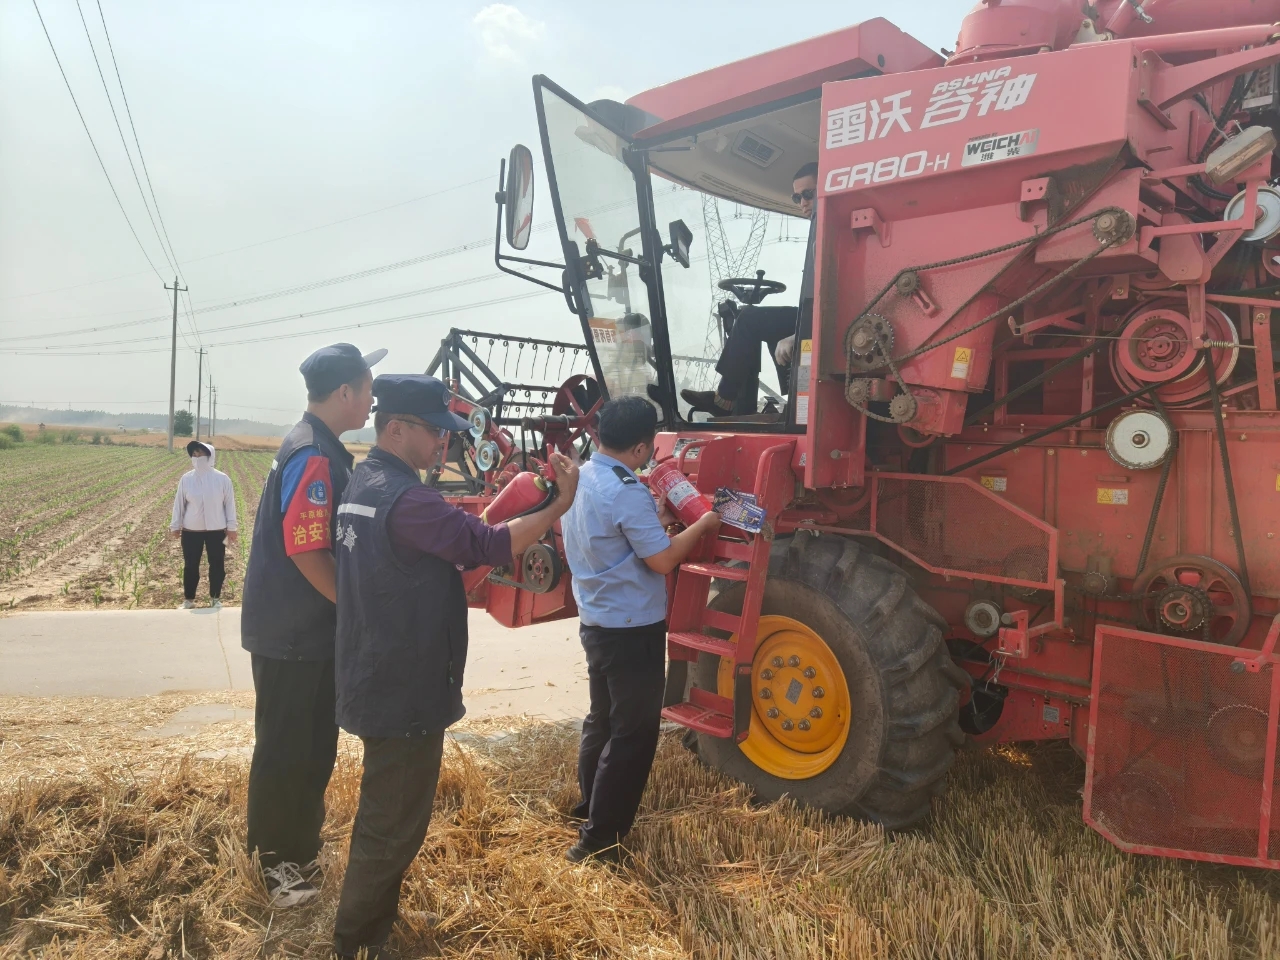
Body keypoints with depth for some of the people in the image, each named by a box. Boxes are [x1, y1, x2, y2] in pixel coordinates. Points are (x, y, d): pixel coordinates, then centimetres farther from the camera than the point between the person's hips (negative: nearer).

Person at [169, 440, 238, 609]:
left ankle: (215, 598, 25)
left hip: (217, 531, -1)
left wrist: (231, 527, -2)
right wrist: (175, 526, 5)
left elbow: (229, 503, -3)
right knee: (190, 566, 11)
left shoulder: (222, 479, -9)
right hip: (191, 531, 1)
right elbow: (179, 503, 3)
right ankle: (188, 599, 25)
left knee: (217, 565, 9)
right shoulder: (186, 479, -4)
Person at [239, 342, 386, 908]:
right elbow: (306, 551, -25)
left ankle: (298, 852, 36)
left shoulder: (321, 449, 11)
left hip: (311, 628, 10)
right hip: (293, 632, -10)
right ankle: (278, 865, 21)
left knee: (312, 746, 20)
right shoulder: (312, 456, -21)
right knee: (287, 750, 5)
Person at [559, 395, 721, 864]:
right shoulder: (627, 492, -24)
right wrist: (702, 524, -7)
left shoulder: (578, 479, 4)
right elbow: (663, 560, -19)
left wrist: (656, 520, 13)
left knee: (602, 721, 23)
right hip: (632, 631, -9)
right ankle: (599, 840, 10)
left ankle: (588, 812, 38)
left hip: (596, 624, 9)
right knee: (633, 735, 3)